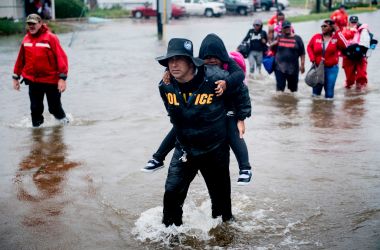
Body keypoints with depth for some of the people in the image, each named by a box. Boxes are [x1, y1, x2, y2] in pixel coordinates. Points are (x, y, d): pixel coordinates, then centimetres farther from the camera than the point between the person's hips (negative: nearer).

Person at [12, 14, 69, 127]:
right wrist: (16, 77, 14)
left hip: (51, 80, -3)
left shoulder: (51, 38, -11)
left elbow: (61, 57, -14)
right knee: (35, 108, 8)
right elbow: (21, 59, 12)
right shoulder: (26, 39, 4)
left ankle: (63, 119, 37)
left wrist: (62, 78, -20)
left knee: (55, 107, 10)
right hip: (33, 81, 3)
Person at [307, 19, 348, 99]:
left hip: (332, 68, -1)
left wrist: (338, 31, -20)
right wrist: (312, 59, -2)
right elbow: (309, 47, 12)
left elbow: (344, 46, -24)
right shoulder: (316, 37, -1)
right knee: (316, 91, 7)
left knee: (329, 91, 4)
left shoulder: (336, 38, -6)